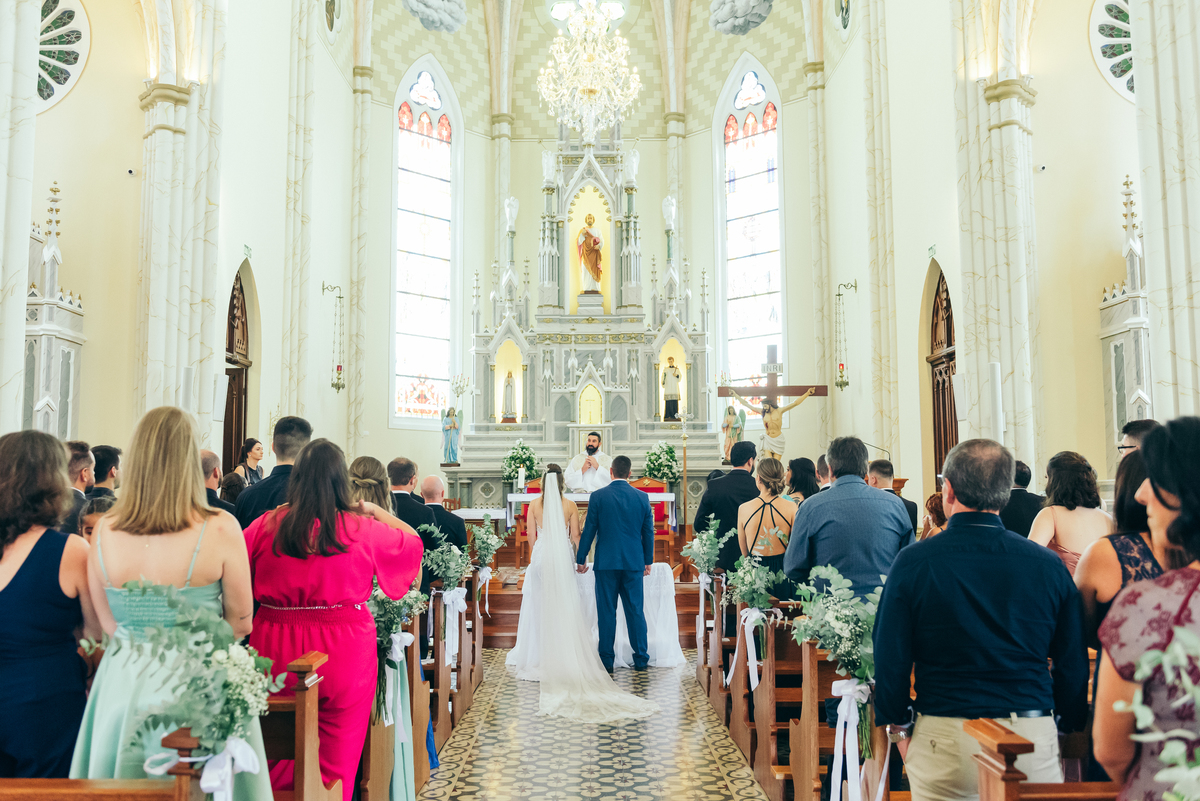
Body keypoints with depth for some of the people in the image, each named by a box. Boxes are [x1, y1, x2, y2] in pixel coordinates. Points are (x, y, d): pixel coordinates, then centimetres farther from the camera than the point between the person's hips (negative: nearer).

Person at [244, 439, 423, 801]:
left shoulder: (265, 526, -5)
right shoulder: (362, 530, -7)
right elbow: (413, 540, 10)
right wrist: (375, 509, 19)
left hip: (277, 652, 2)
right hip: (343, 652, -1)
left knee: (278, 764, 18)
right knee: (335, 764, 11)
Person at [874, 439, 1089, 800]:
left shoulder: (913, 562, -9)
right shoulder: (1047, 564, -4)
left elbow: (890, 657, -6)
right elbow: (1073, 663, 3)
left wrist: (899, 726, 7)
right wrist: (1068, 726, 17)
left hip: (943, 741, -1)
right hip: (1033, 738, 2)